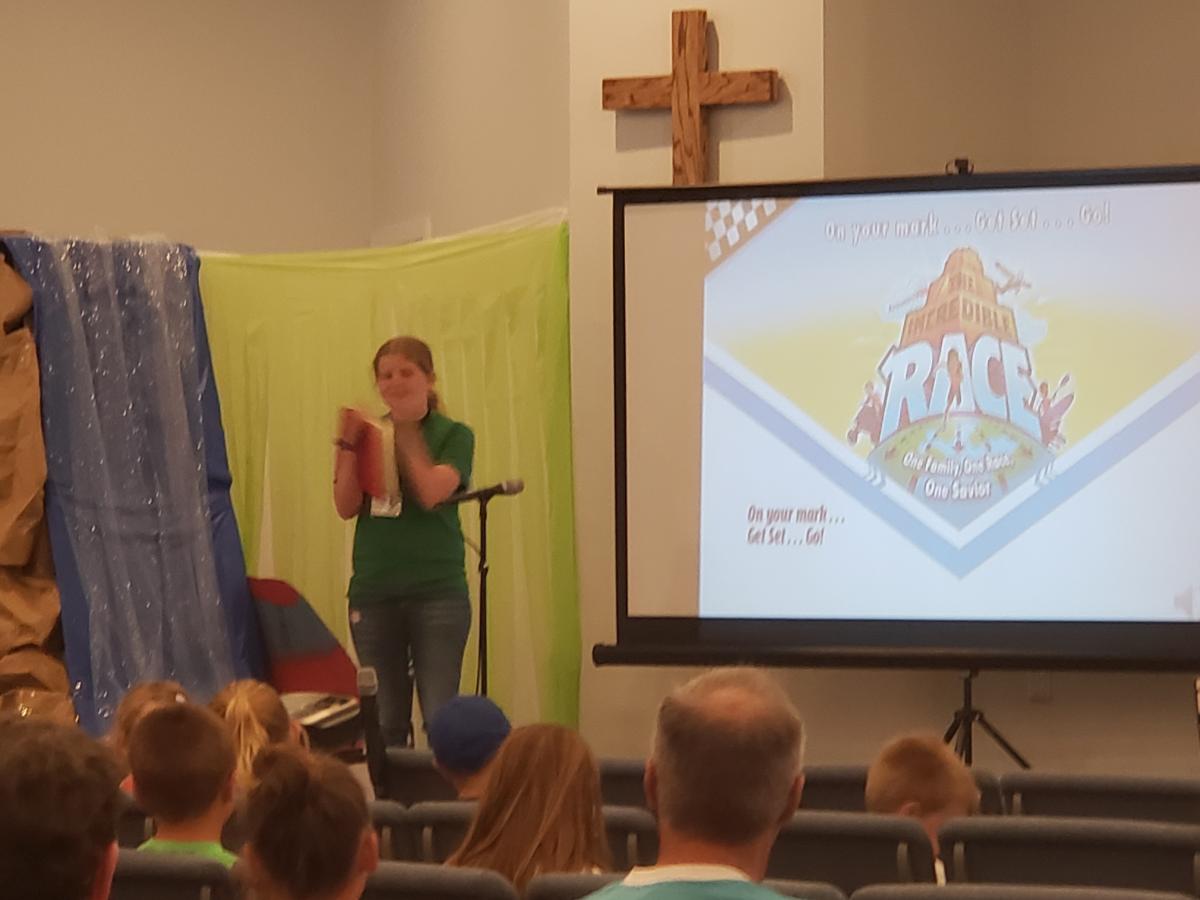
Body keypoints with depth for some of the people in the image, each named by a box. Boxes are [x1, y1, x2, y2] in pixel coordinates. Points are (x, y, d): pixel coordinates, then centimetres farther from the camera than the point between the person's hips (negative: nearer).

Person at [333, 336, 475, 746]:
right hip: (372, 593, 3)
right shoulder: (368, 434, 8)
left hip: (437, 590, -3)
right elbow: (346, 506, -2)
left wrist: (408, 434, -17)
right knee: (385, 722, 7)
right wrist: (348, 443, -10)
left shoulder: (452, 435, 0)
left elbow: (430, 493, -16)